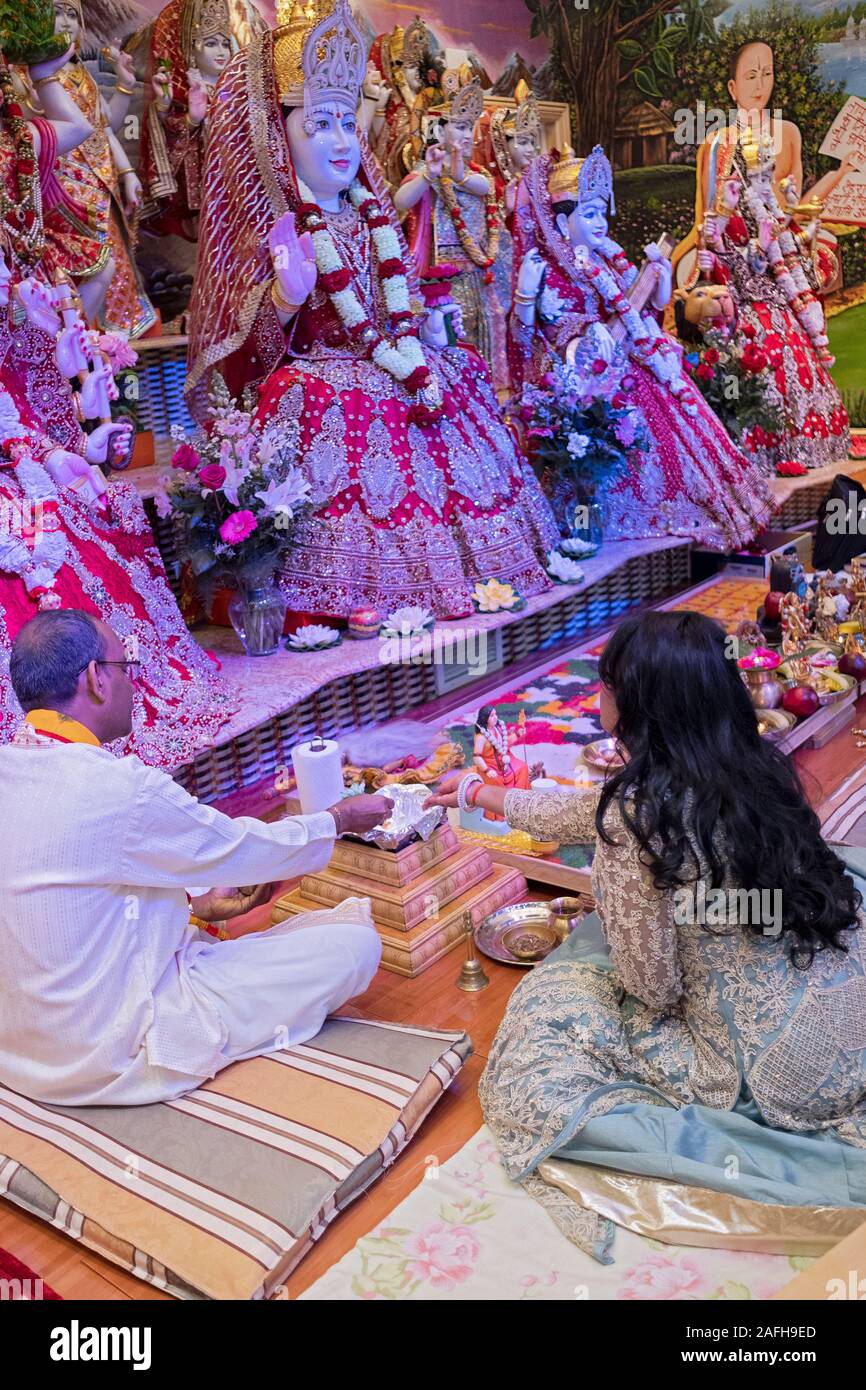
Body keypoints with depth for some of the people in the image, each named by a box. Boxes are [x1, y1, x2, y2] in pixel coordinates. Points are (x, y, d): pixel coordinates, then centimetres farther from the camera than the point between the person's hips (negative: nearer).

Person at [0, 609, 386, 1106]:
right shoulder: (116, 787, -25)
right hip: (107, 1062, -9)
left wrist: (196, 902, 15)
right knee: (354, 940, -5)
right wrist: (339, 819, 6)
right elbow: (245, 847, -11)